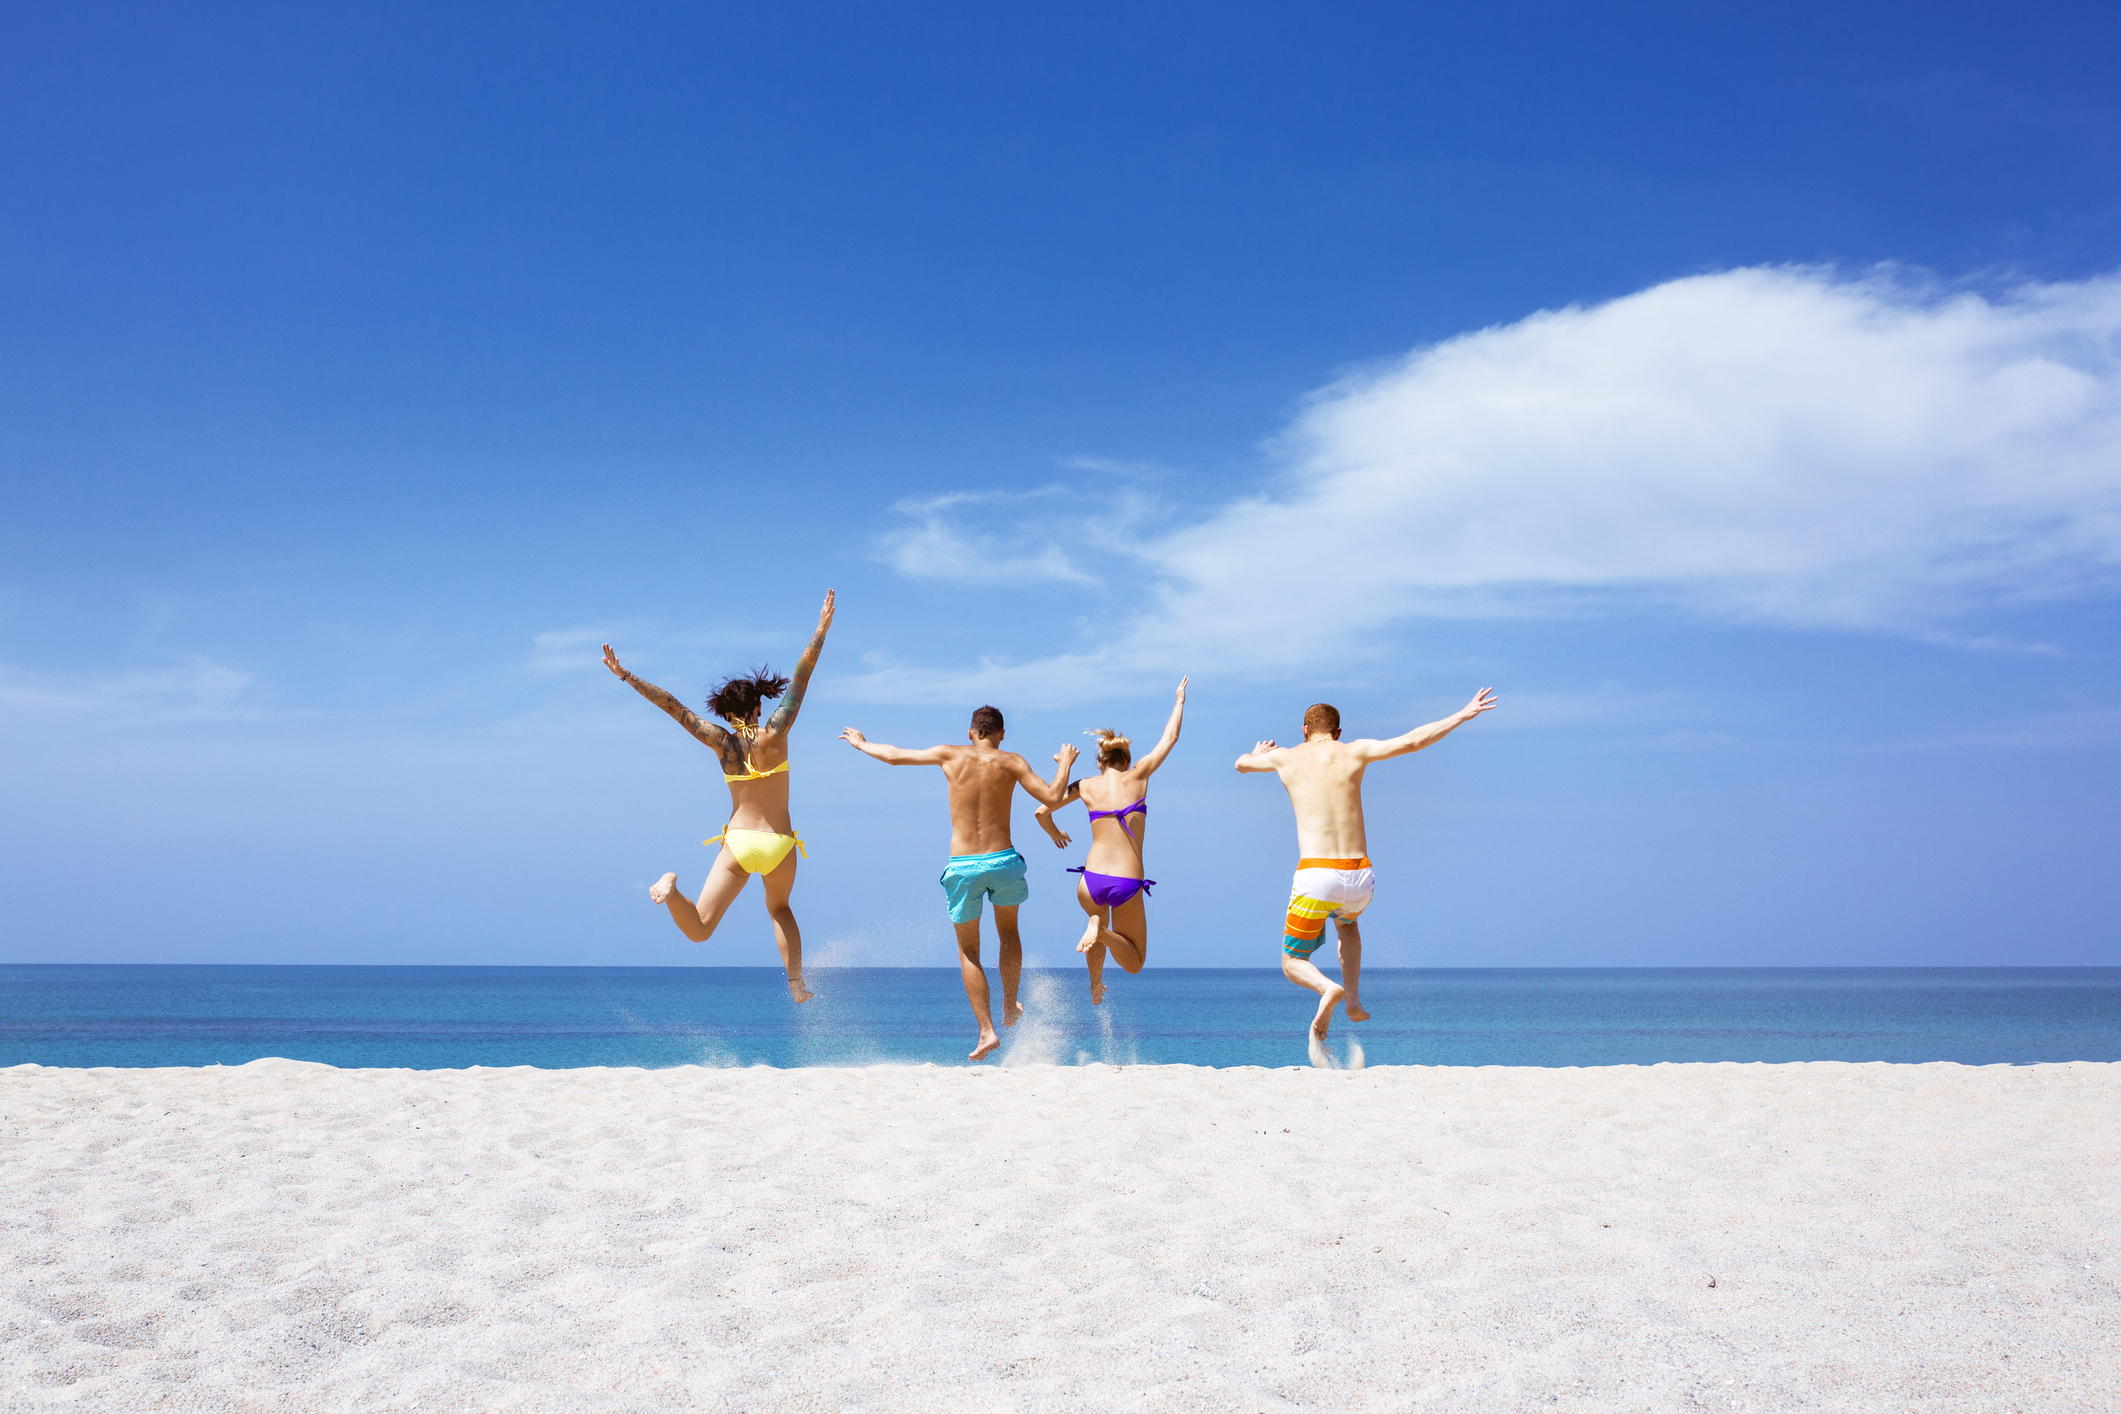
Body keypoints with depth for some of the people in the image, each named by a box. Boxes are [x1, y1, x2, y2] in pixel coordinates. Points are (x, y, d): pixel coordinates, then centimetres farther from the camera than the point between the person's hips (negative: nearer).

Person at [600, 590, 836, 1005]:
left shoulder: (722, 742, -3)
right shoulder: (774, 735, -7)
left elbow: (672, 705, -4)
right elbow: (800, 677, -5)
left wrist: (625, 675, -3)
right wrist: (822, 628, 0)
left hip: (738, 842, 0)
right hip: (779, 844, 0)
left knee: (698, 930, -1)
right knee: (779, 908, 31)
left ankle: (671, 888, -32)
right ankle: (797, 985, 20)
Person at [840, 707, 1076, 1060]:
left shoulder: (950, 756, 4)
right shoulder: (1010, 762, 0)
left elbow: (894, 756, 13)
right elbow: (1052, 797, -7)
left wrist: (860, 743, 31)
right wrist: (1065, 764, 11)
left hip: (962, 866, 0)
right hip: (1003, 860, 0)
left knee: (968, 952, 9)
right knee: (1008, 932, 28)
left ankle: (987, 1031, 0)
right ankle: (1010, 1008, 35)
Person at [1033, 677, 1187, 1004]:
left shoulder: (1086, 786, 6)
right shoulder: (1138, 775, 4)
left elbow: (1041, 811, 10)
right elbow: (1170, 737, 16)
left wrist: (1055, 833, 30)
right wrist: (1179, 700, 31)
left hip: (1091, 882, 2)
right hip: (1128, 886, -2)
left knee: (1098, 917, 39)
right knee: (1134, 963, 14)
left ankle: (1095, 986, 19)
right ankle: (1103, 934, -18)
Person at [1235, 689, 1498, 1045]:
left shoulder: (1286, 757, 9)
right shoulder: (1354, 753, 7)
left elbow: (1241, 764, 28)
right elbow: (1411, 742, -1)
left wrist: (1258, 753, 52)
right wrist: (1464, 714, 7)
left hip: (1316, 878, -2)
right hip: (1360, 879, 2)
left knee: (1293, 964, 15)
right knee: (1347, 923, 38)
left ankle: (1328, 988, -19)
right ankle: (1354, 998, 19)